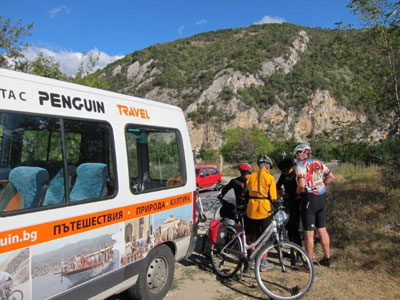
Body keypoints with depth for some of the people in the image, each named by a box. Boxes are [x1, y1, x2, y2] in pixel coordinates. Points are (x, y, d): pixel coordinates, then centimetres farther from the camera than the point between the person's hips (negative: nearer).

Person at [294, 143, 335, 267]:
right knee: (322, 229, 17)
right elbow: (331, 177, 15)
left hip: (309, 198, -7)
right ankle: (327, 258, 27)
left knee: (309, 233, 2)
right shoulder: (319, 163, 10)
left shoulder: (301, 165, -11)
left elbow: (302, 184, -22)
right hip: (322, 198, 7)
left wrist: (298, 192, -3)